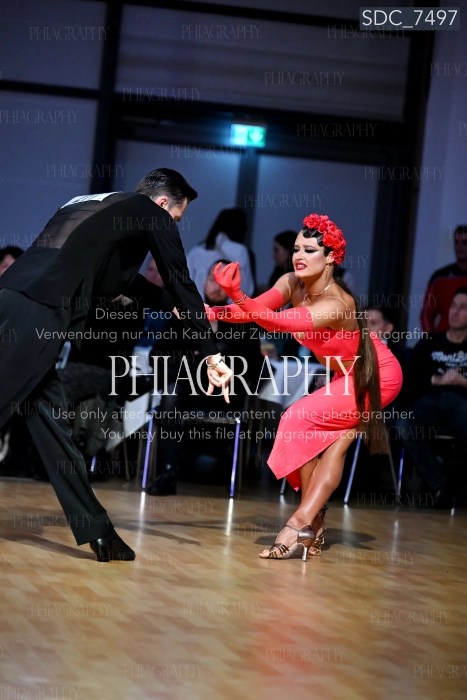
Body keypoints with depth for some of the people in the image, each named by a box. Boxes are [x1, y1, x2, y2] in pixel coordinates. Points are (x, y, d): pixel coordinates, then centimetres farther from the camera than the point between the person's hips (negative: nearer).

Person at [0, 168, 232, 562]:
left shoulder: (90, 206, 34)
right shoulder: (152, 215, 11)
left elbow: (118, 275, 48)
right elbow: (181, 284, 12)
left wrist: (172, 304, 59)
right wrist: (212, 355, 16)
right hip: (37, 314, -8)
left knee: (51, 420, 7)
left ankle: (96, 530, 11)